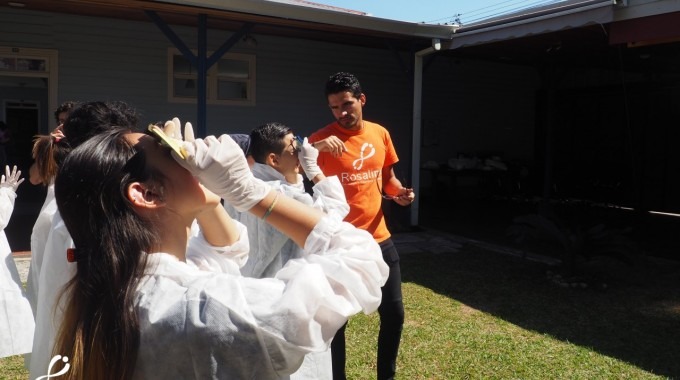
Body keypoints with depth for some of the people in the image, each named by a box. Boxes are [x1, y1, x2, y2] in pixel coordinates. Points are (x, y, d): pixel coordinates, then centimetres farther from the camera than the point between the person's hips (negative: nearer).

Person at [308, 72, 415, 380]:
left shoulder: (380, 134, 5)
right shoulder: (321, 139, -10)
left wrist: (399, 192, -3)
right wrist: (315, 149, -37)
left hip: (378, 238, 5)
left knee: (394, 312, 13)